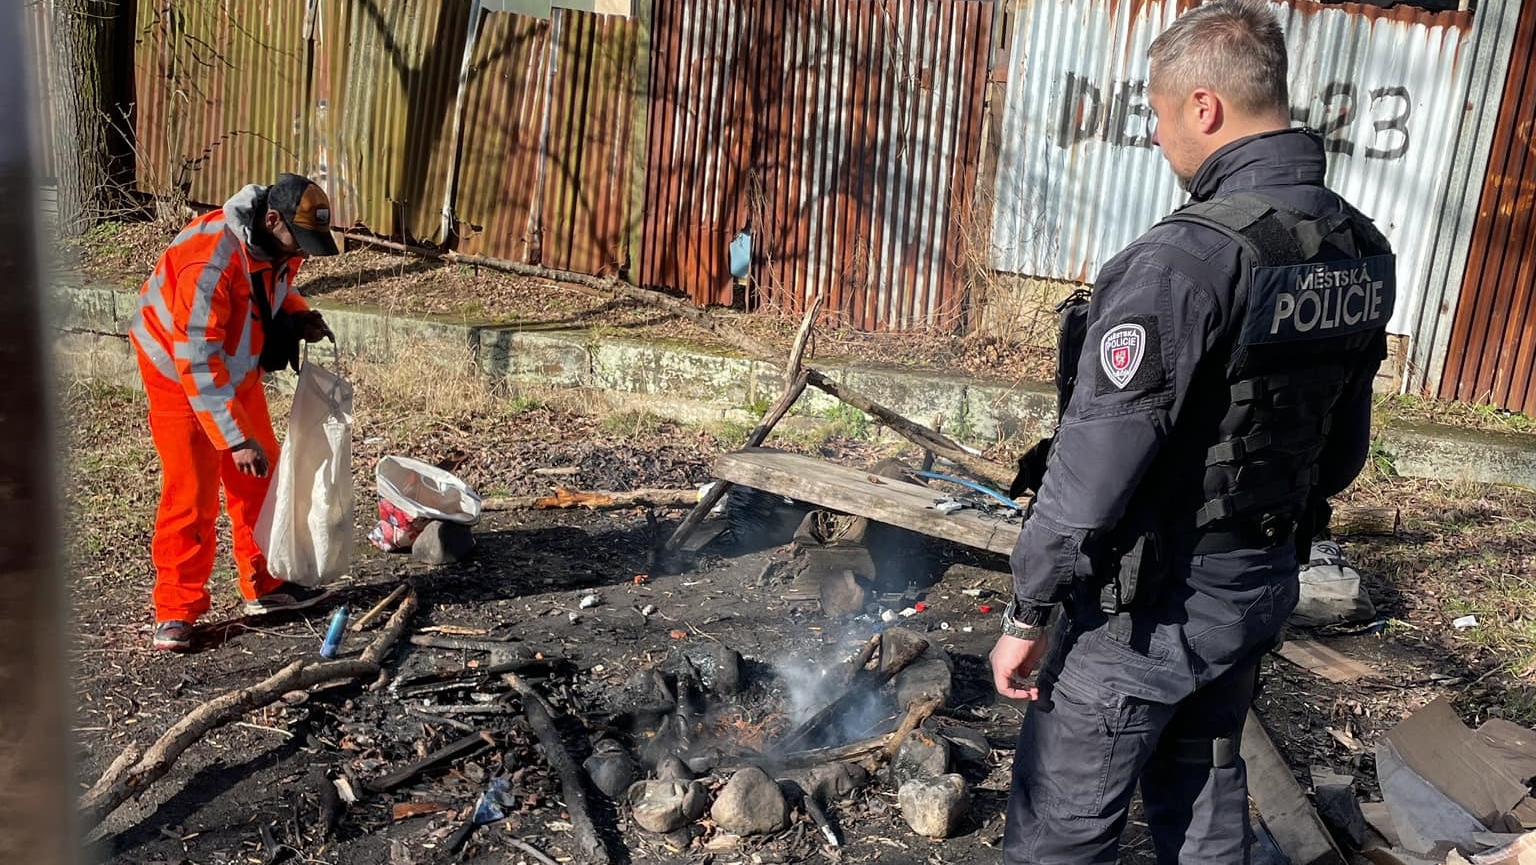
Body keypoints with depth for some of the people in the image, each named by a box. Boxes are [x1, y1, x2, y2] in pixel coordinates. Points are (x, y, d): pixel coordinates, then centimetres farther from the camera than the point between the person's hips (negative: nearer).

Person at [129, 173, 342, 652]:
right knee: (191, 494, -6)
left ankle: (265, 586, 24)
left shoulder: (279, 244, -11)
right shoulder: (210, 260, -35)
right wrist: (237, 437, -36)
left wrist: (299, 317, -11)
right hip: (179, 374, -7)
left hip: (237, 368, 8)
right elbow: (198, 361, -35)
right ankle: (176, 612, 7)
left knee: (260, 480, 10)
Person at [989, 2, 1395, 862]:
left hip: (1149, 606, -8)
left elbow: (1095, 465, -24)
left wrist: (1028, 613, -14)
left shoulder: (1188, 258, -25)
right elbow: (1345, 449, 10)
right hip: (1261, 590, 8)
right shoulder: (1363, 252, 1)